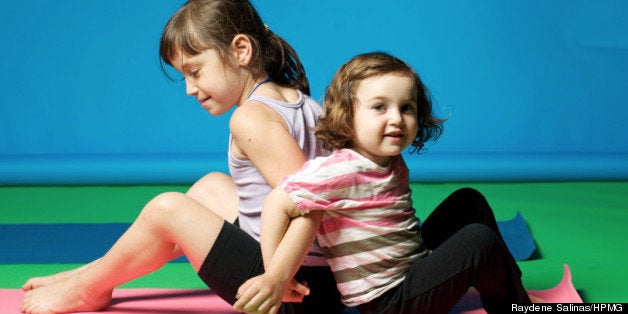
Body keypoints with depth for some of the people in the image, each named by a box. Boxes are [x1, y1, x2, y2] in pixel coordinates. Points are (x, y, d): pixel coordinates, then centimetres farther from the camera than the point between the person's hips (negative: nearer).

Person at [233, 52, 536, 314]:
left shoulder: (394, 165, 2)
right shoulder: (342, 171, -25)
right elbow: (278, 203, -26)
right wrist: (274, 278, -25)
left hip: (418, 261, 9)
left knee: (469, 201, 14)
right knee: (480, 241, -17)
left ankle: (510, 285, 20)